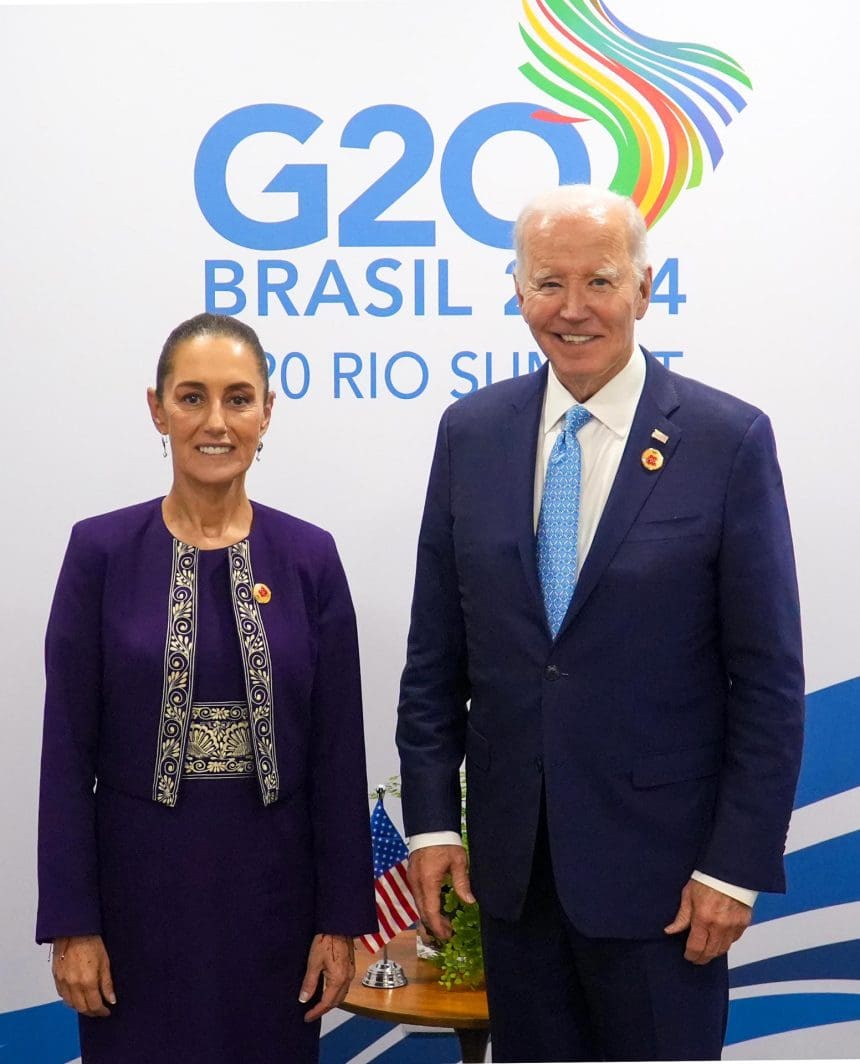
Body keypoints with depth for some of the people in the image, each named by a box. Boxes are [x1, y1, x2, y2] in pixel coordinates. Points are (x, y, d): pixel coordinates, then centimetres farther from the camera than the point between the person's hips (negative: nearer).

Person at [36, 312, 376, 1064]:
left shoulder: (309, 556, 0)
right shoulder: (101, 551, -4)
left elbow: (337, 749, 0)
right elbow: (68, 749, -4)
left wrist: (342, 917, -1)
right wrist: (71, 921, -7)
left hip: (271, 880, 1)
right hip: (141, 882, -1)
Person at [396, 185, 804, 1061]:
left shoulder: (728, 441, -8)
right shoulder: (471, 432, 2)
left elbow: (768, 679, -7)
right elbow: (435, 652, 5)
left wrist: (737, 865, -9)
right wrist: (430, 820, 2)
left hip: (657, 859, -3)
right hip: (510, 855, 3)